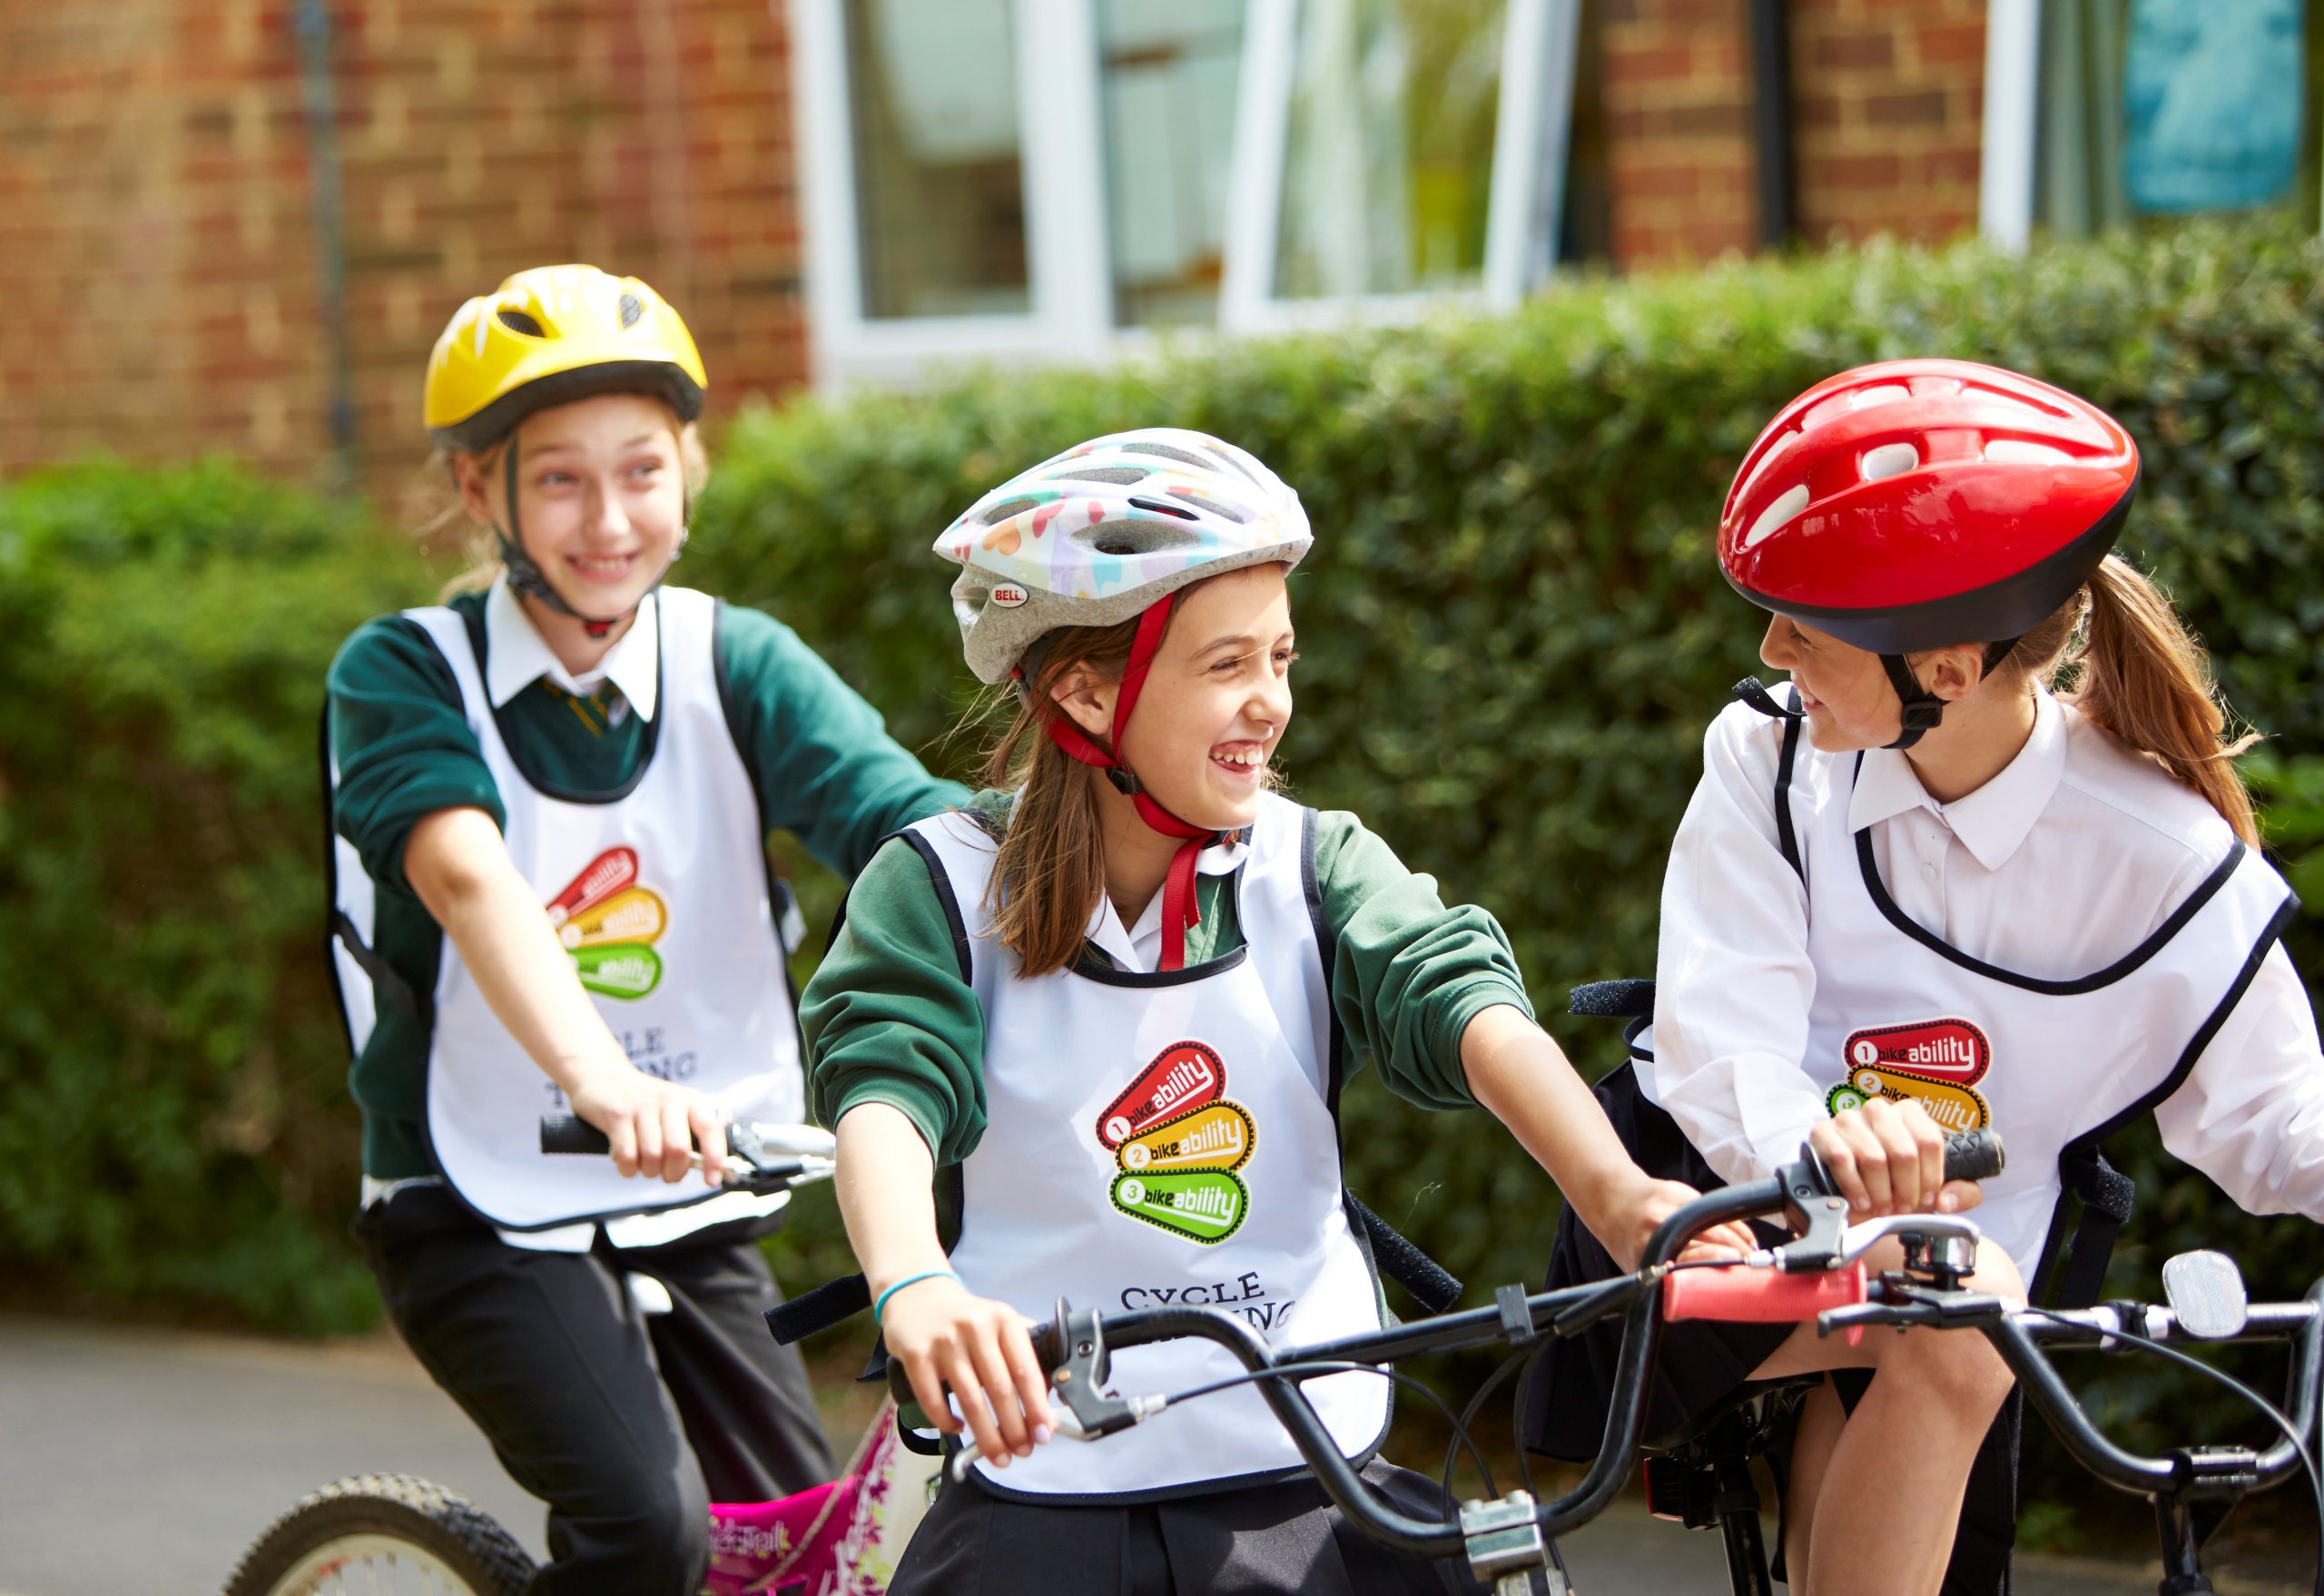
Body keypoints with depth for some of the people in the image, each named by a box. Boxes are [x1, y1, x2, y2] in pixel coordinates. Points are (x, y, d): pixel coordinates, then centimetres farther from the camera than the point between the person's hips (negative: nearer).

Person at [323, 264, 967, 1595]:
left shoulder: (738, 665, 0)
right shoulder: (405, 673, -8)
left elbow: (929, 837, -15)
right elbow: (467, 876, -28)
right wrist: (606, 1084, -47)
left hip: (697, 1222, 4)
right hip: (487, 1221, -4)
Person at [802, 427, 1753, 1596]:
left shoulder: (1314, 866, 5)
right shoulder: (945, 885, -1)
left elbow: (1464, 1008, -12)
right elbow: (883, 1092, -18)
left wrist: (1619, 1193, -33)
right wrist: (914, 1287, -40)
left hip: (1314, 1488, 2)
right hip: (1047, 1492, -2)